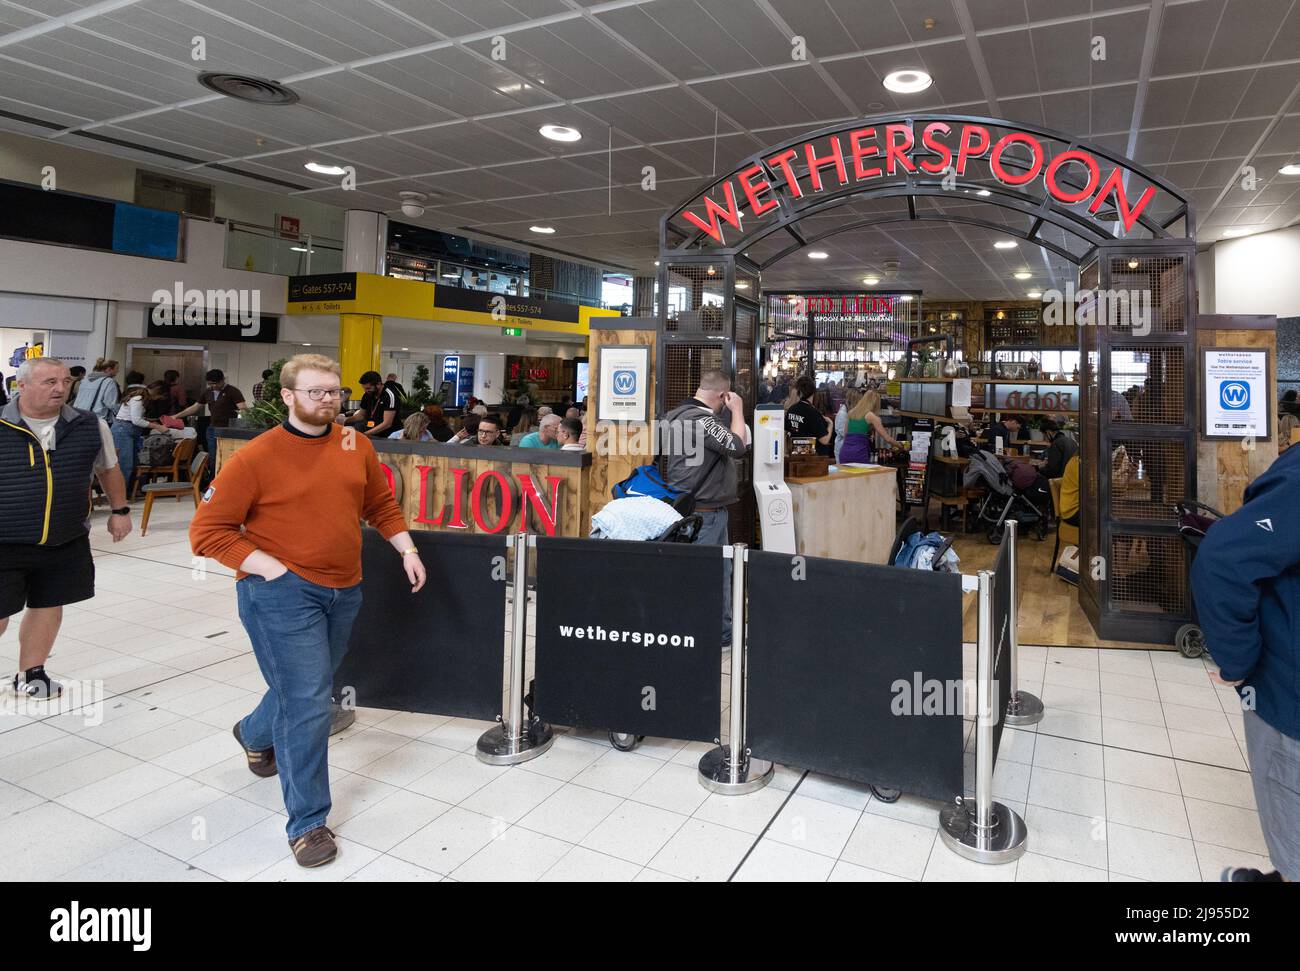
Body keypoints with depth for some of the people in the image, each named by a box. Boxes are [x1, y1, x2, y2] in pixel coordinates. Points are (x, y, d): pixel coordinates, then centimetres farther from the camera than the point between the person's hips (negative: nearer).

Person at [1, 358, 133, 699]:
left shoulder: (91, 426, -1)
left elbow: (108, 469, 16)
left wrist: (120, 510, 18)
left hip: (67, 544, 3)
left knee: (48, 606, 15)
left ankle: (30, 674, 34)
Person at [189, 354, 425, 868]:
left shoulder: (357, 445, 3)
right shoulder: (255, 457, -11)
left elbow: (381, 504, 16)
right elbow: (207, 530, -10)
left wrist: (407, 549, 6)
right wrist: (269, 568, -16)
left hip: (343, 591, 6)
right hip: (283, 593, -6)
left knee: (310, 686, 23)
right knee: (308, 703, -5)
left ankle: (255, 734, 57)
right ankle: (307, 822, 11)